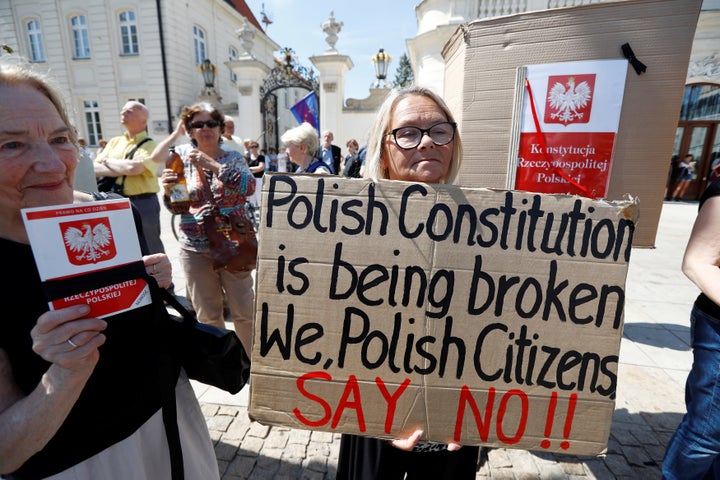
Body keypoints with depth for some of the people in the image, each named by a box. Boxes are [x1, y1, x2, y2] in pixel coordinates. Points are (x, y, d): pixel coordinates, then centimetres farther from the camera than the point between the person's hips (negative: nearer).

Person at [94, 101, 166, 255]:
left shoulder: (149, 145, -5)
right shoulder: (114, 142, 13)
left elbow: (133, 167, -21)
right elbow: (95, 169, 5)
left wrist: (108, 161, -3)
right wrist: (124, 168, -11)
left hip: (143, 204, -6)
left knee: (150, 252, 2)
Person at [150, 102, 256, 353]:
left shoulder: (233, 158, 2)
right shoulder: (183, 159, 7)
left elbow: (249, 187, -17)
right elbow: (176, 208, 8)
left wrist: (213, 165, -25)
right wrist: (168, 191, -10)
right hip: (195, 250, 2)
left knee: (244, 311, 4)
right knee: (208, 315, 12)